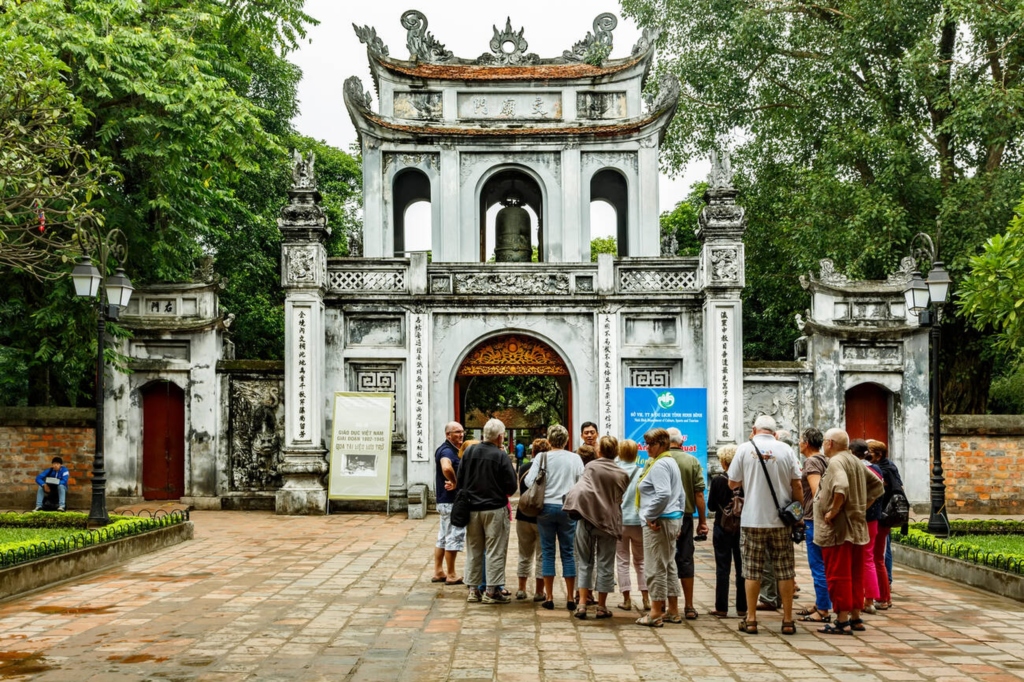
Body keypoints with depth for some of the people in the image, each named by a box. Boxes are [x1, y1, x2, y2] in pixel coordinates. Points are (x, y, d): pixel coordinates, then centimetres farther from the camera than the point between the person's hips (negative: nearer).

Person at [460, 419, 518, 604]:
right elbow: (512, 486, -11)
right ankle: (492, 590, 3)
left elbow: (460, 479, 6)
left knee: (473, 549, 14)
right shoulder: (501, 456, -13)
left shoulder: (469, 452, -1)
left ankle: (473, 589, 18)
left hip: (472, 508, 5)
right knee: (495, 550, 3)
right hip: (495, 508, -5)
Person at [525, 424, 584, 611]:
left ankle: (549, 597, 8)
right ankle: (570, 598, 9)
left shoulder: (542, 457, -5)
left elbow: (529, 481, -9)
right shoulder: (575, 458, -1)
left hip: (546, 506, -1)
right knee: (568, 552, 7)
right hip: (568, 508, 1)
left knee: (547, 552, 7)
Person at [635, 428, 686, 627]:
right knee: (669, 565, 15)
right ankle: (673, 610, 20)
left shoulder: (659, 465, -15)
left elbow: (663, 494, -28)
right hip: (673, 519, 11)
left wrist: (650, 516, -18)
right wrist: (678, 519, 23)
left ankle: (656, 612, -1)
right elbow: (681, 495, 23)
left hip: (658, 522, -11)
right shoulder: (671, 462, 18)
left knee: (656, 567, -5)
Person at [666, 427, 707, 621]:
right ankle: (689, 606, 12)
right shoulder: (693, 461, -1)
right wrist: (702, 521, 5)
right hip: (685, 516, 2)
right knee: (685, 560, 9)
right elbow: (699, 494, -2)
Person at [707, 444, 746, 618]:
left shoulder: (718, 480, -11)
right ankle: (742, 607, 13)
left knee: (722, 567, 4)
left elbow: (711, 506, -6)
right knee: (741, 567, 10)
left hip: (722, 527, -2)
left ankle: (721, 608, 4)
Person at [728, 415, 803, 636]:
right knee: (785, 572, 7)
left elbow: (732, 483, 2)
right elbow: (796, 486, 1)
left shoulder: (745, 448, -2)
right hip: (780, 520, 1)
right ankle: (788, 620, 11)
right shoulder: (785, 450, 1)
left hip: (752, 520, -1)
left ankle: (750, 620, 8)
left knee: (752, 571, 5)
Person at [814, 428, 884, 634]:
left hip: (837, 528, -9)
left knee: (838, 575, -4)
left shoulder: (836, 461, -13)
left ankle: (842, 621, -2)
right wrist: (863, 506, 15)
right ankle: (855, 618, 21)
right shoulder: (856, 462, 15)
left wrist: (833, 511, -20)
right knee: (856, 575, 14)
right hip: (858, 527, 9)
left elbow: (841, 487, -31)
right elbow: (877, 486, 21)